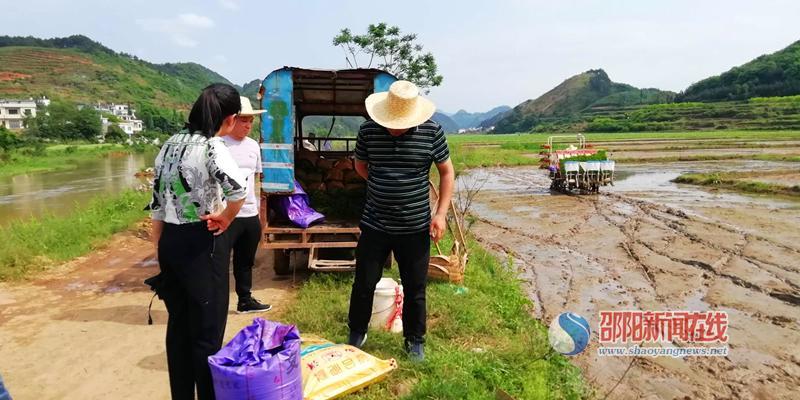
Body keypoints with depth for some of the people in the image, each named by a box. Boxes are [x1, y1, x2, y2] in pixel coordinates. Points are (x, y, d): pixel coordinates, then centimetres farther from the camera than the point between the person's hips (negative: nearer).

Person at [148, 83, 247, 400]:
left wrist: (160, 252, 17)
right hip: (202, 245, -7)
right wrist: (225, 219, -14)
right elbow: (238, 191, -34)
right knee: (207, 331, 6)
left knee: (178, 325, 19)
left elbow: (156, 206, 11)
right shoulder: (211, 146, -14)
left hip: (170, 242, 7)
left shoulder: (170, 145, 8)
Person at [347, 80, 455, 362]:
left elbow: (447, 172, 0)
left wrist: (441, 214, -8)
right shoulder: (368, 130, -7)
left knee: (415, 288, 12)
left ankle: (415, 341, 33)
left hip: (416, 227, -1)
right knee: (364, 283, 13)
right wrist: (383, 186, -1)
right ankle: (357, 333, 37)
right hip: (374, 224, 1)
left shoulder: (432, 132, -10)